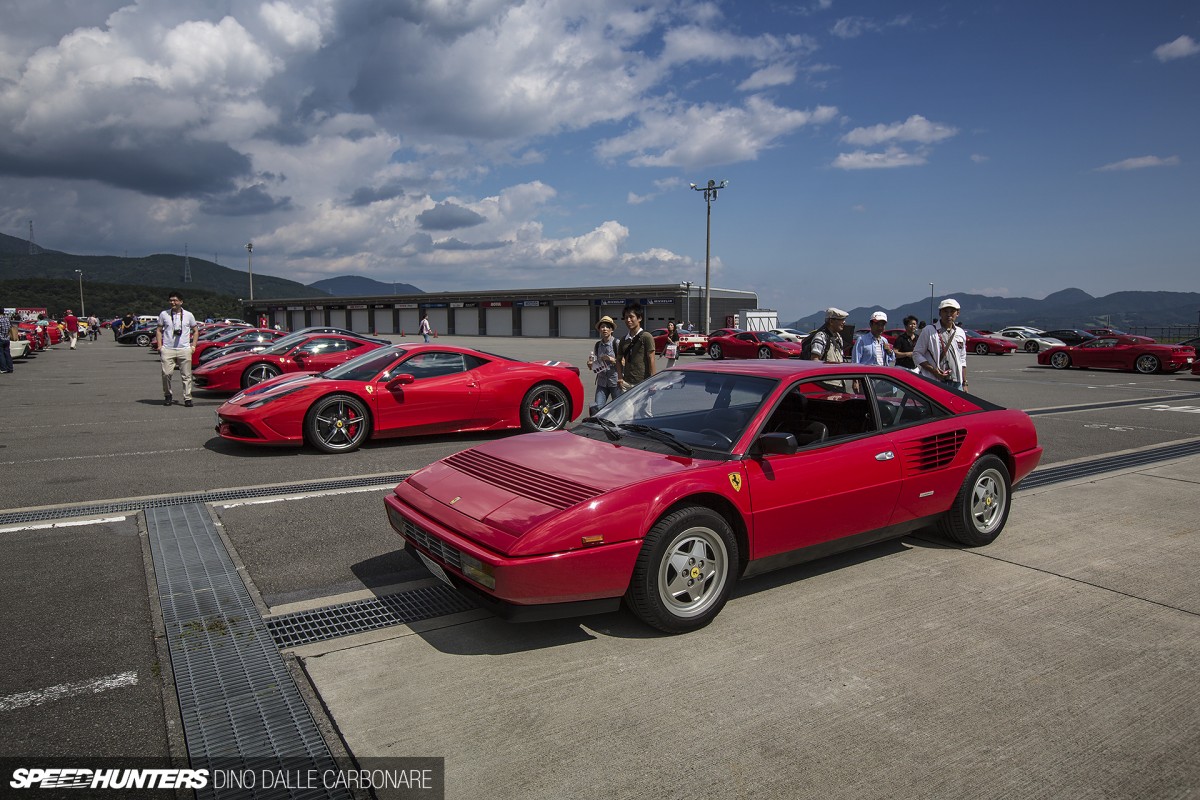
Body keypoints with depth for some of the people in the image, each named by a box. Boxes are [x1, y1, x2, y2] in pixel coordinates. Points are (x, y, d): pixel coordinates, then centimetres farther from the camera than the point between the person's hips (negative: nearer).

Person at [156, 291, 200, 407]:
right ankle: (167, 395, 13)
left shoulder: (188, 315, 9)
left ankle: (187, 398, 3)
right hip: (167, 349, 0)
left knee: (186, 375, -1)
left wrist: (193, 346, 7)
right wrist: (159, 346, 3)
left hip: (184, 350, 0)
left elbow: (195, 331, 16)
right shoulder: (164, 314, 9)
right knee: (166, 374, -7)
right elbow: (159, 330, 14)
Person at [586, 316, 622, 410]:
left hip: (615, 381, -4)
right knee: (597, 408, -3)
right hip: (602, 382, 4)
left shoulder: (617, 343, -6)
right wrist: (590, 364, -7)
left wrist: (612, 359, -21)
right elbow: (593, 366, 15)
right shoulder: (597, 345, 10)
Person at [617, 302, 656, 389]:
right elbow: (619, 360, 20)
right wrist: (620, 377, 4)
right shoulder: (624, 340, 14)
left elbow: (651, 360, -8)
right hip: (626, 383, 6)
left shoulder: (646, 337, -5)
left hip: (642, 383, -6)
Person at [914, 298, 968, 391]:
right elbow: (917, 354, -3)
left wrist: (964, 383, 16)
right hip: (933, 381, -5)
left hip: (956, 383, 5)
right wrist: (933, 370, -16)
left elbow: (962, 360, 21)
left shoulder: (961, 333, 15)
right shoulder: (929, 330, -1)